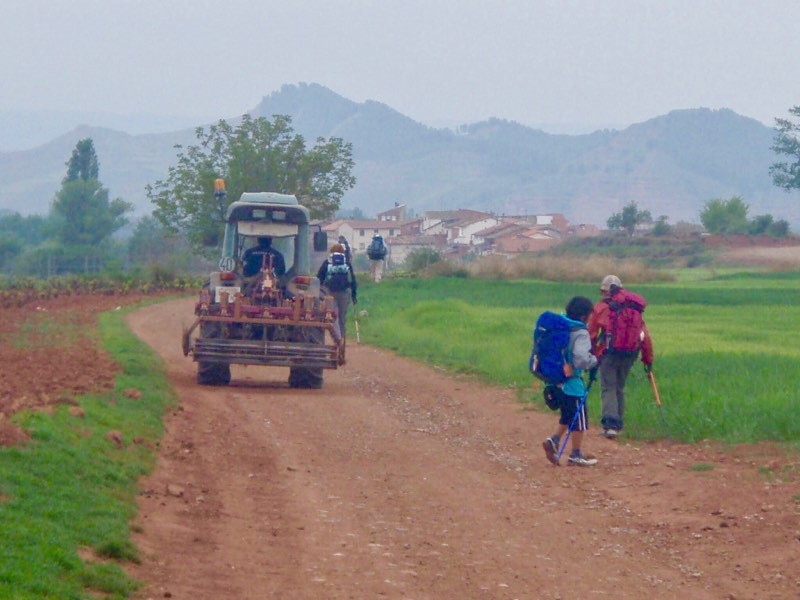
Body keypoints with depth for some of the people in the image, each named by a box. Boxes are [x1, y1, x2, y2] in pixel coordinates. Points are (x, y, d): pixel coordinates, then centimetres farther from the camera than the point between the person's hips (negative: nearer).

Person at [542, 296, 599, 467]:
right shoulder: (581, 333, -18)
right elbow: (581, 359, -29)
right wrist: (595, 360, -11)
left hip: (558, 380, 8)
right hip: (573, 381, -8)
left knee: (567, 416, 23)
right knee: (579, 419, 5)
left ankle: (554, 440, 7)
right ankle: (576, 455, 10)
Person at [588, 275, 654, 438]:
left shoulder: (599, 308, 3)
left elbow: (591, 336, 3)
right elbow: (645, 336, 11)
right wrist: (648, 359, 15)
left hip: (609, 353, -4)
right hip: (629, 355, 4)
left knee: (608, 388, -3)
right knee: (619, 388, 17)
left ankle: (610, 424, -18)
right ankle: (617, 425, 20)